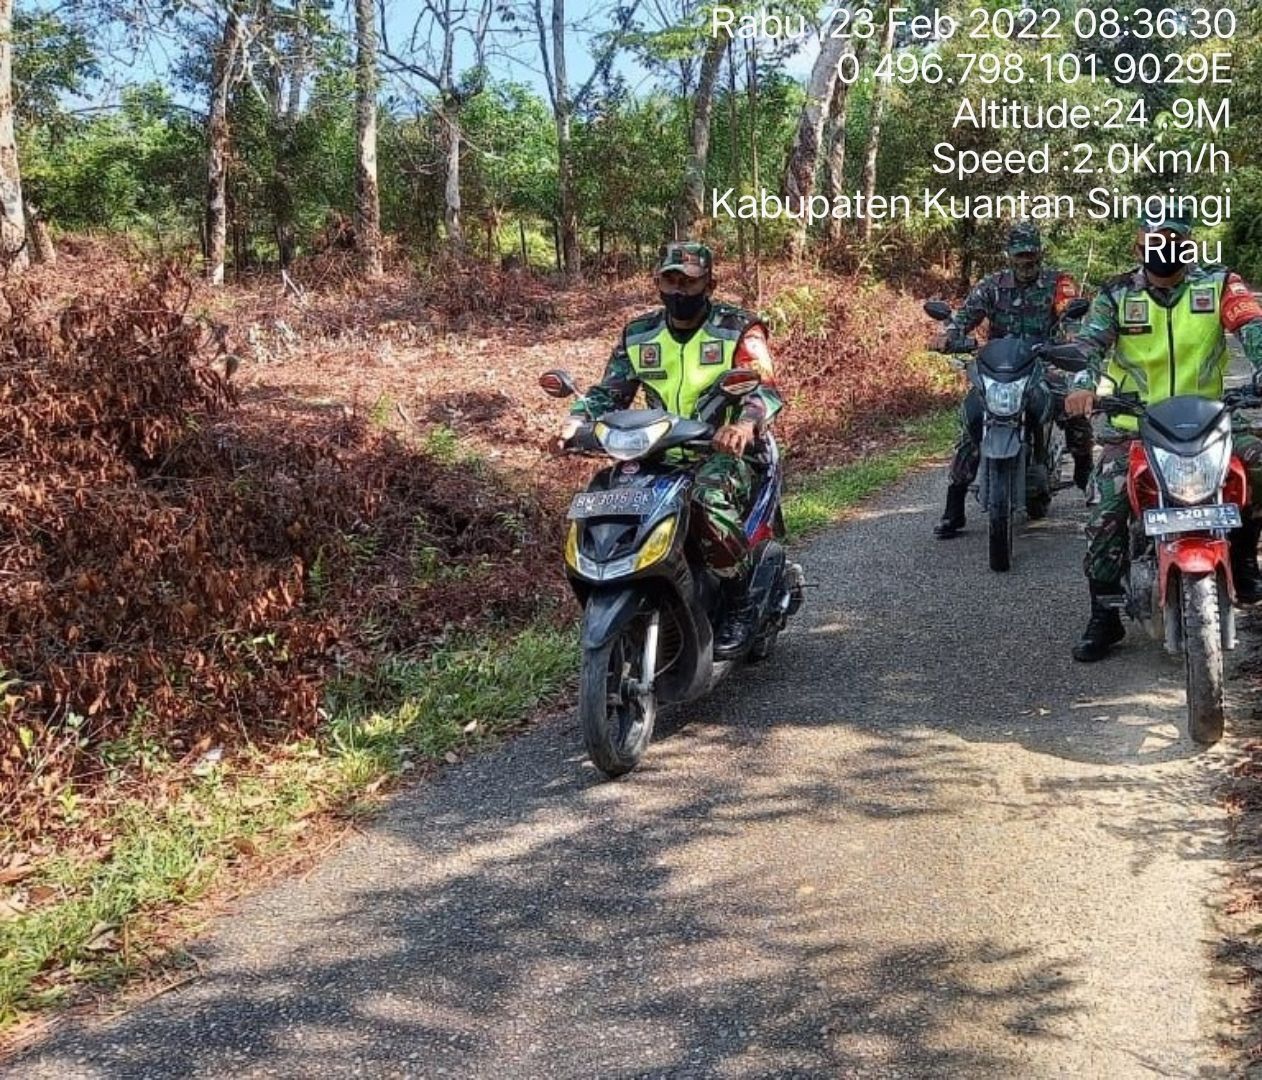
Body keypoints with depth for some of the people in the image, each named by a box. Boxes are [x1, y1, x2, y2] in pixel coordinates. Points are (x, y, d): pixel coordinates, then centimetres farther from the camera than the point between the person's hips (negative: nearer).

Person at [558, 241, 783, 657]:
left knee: (708, 498, -38)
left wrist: (745, 422, -41)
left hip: (725, 450, -5)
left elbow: (766, 387, -17)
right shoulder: (638, 335, 10)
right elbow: (608, 392, 10)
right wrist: (577, 420, -12)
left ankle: (740, 606, -17)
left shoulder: (738, 329, -4)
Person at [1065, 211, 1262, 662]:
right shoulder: (1116, 295, 1)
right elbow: (1089, 343, -12)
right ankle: (1104, 618, 2)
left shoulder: (1218, 285, 1)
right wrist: (1084, 386, -34)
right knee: (1106, 517, -11)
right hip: (1133, 426, 0)